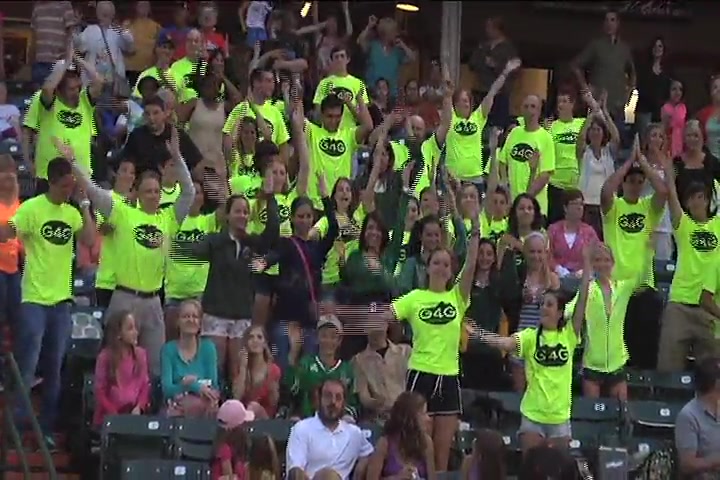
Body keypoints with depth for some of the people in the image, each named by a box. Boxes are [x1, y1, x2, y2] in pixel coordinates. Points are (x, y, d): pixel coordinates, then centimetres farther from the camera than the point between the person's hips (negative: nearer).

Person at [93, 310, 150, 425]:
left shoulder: (140, 354, 8)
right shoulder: (105, 357, -5)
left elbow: (145, 385, 10)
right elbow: (100, 391, -4)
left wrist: (139, 407, -7)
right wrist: (114, 415, -12)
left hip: (134, 415, 3)